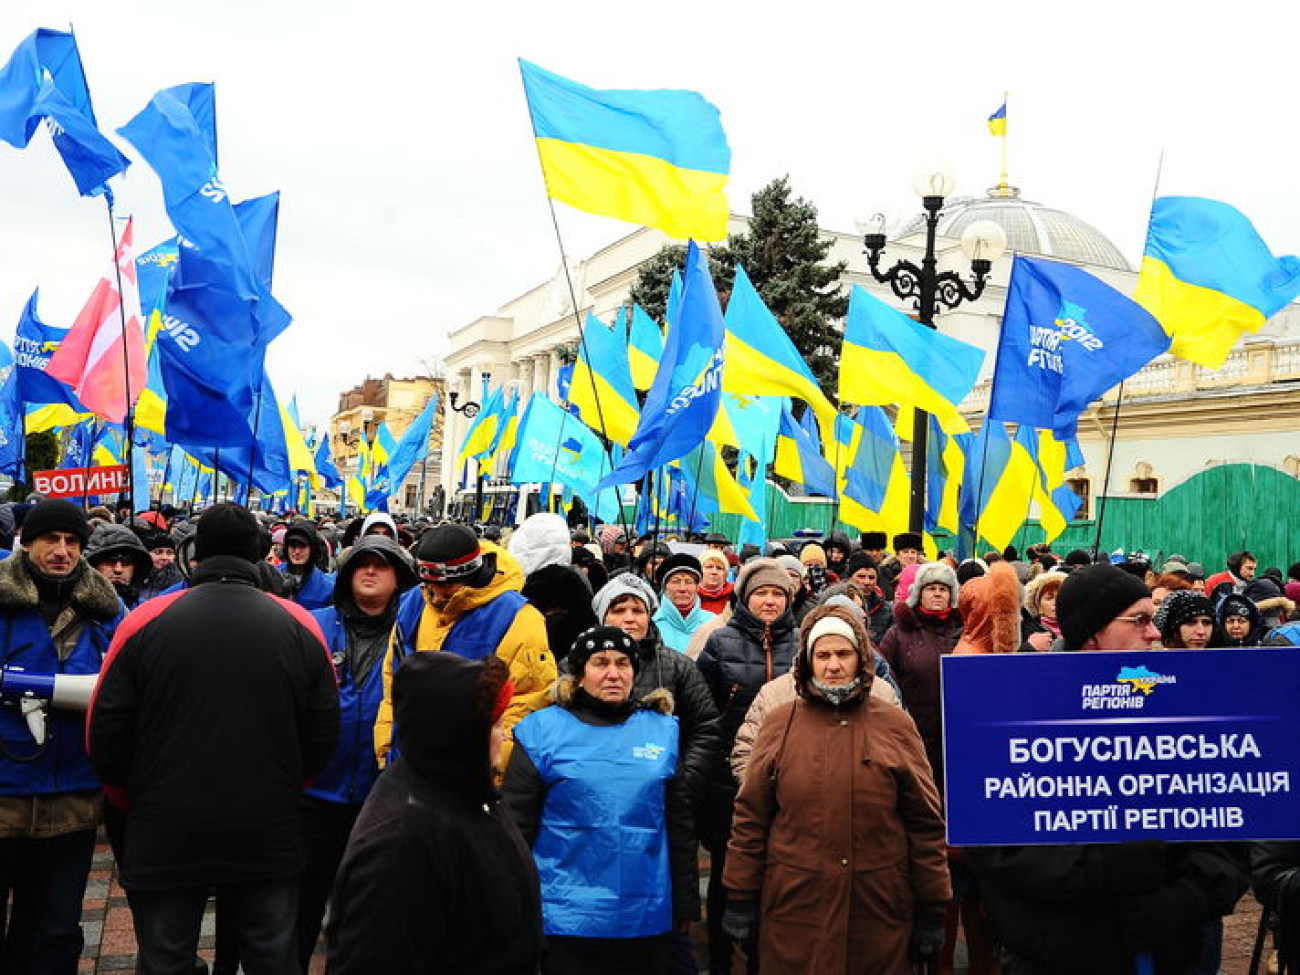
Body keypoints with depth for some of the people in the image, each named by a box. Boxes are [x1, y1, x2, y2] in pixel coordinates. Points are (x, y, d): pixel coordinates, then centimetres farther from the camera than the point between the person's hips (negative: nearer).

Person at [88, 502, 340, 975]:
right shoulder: (300, 624, -5)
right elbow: (324, 733, 0)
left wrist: (137, 802, 14)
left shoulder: (144, 621, -8)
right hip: (269, 840, 1)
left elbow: (105, 734, -4)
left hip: (164, 835, -1)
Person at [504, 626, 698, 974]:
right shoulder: (543, 730, -2)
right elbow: (516, 825, -1)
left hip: (647, 917, 3)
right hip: (567, 918, -2)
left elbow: (680, 825, 11)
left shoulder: (662, 730, 6)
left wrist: (686, 905, 10)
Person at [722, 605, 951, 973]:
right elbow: (751, 818, 4)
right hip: (794, 907, 0)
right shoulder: (781, 723, 3)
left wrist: (931, 908, 2)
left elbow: (925, 823, 3)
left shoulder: (895, 724, 2)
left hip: (880, 910, 0)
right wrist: (740, 898, 2)